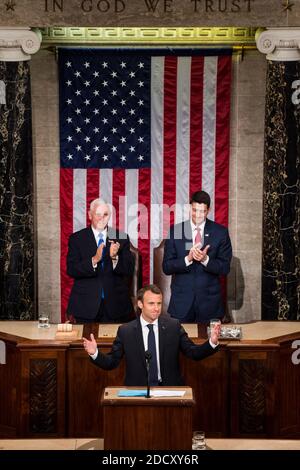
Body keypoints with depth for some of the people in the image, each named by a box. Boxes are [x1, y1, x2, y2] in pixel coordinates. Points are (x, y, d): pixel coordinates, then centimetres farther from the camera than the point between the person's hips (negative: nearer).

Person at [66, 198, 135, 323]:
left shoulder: (121, 238, 5)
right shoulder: (76, 239, 2)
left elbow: (129, 270, -1)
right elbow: (71, 270, -9)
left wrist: (115, 257, -20)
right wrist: (94, 260, -23)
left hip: (115, 305, 1)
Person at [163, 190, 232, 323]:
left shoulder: (220, 232, -1)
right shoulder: (174, 231, 0)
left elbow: (225, 268, -2)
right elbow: (166, 267, -2)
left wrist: (205, 259, -20)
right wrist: (188, 259, -20)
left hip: (210, 302, 0)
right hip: (181, 301, 0)